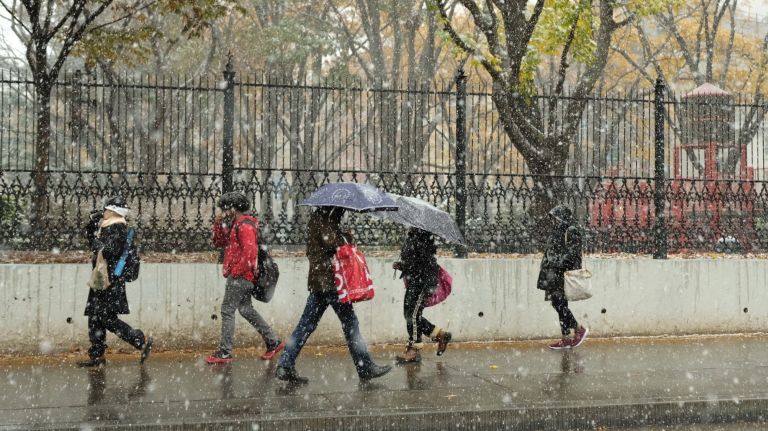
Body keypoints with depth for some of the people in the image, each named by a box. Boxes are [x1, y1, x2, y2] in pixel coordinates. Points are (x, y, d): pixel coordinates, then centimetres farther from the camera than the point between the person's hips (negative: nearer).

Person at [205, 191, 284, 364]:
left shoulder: (245, 226, -15)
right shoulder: (236, 225, 17)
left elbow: (250, 252, -24)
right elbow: (219, 242, 22)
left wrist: (236, 272, -20)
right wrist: (218, 224, 7)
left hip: (240, 277, -10)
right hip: (243, 277, 10)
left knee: (227, 311, -6)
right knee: (246, 310, 14)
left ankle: (224, 353, -3)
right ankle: (273, 342, 19)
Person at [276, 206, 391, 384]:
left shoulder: (318, 217, 18)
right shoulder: (324, 218, -10)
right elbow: (331, 241, -24)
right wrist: (346, 238, -4)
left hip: (317, 281, 9)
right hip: (329, 281, -9)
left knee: (306, 324, 8)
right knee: (350, 323, -2)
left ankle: (285, 366, 5)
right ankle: (365, 368, 4)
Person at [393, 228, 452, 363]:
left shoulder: (423, 237, -15)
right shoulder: (411, 238, 13)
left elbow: (430, 262, -19)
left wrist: (429, 285, -22)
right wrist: (400, 265, 7)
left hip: (421, 283, -10)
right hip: (412, 282, 10)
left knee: (413, 315, -5)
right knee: (409, 314, 13)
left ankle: (413, 349, 5)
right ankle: (440, 334, 23)